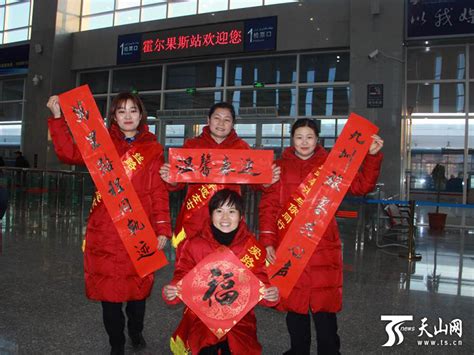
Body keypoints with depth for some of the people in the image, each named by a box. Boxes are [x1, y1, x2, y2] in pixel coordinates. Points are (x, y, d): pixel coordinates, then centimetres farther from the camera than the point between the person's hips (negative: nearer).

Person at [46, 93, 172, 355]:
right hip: (106, 229, 0)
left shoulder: (153, 148, 5)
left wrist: (162, 229, -5)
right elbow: (70, 153, -7)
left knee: (139, 284, 12)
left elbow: (159, 192, 0)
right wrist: (57, 118, -15)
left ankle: (136, 331, 40)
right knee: (109, 286, 6)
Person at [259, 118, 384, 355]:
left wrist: (372, 156, -11)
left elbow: (361, 186, 0)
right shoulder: (281, 166, 5)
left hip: (323, 248, -1)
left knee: (324, 305, 4)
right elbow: (268, 206, 0)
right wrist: (268, 241, -8)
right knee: (294, 304, 14)